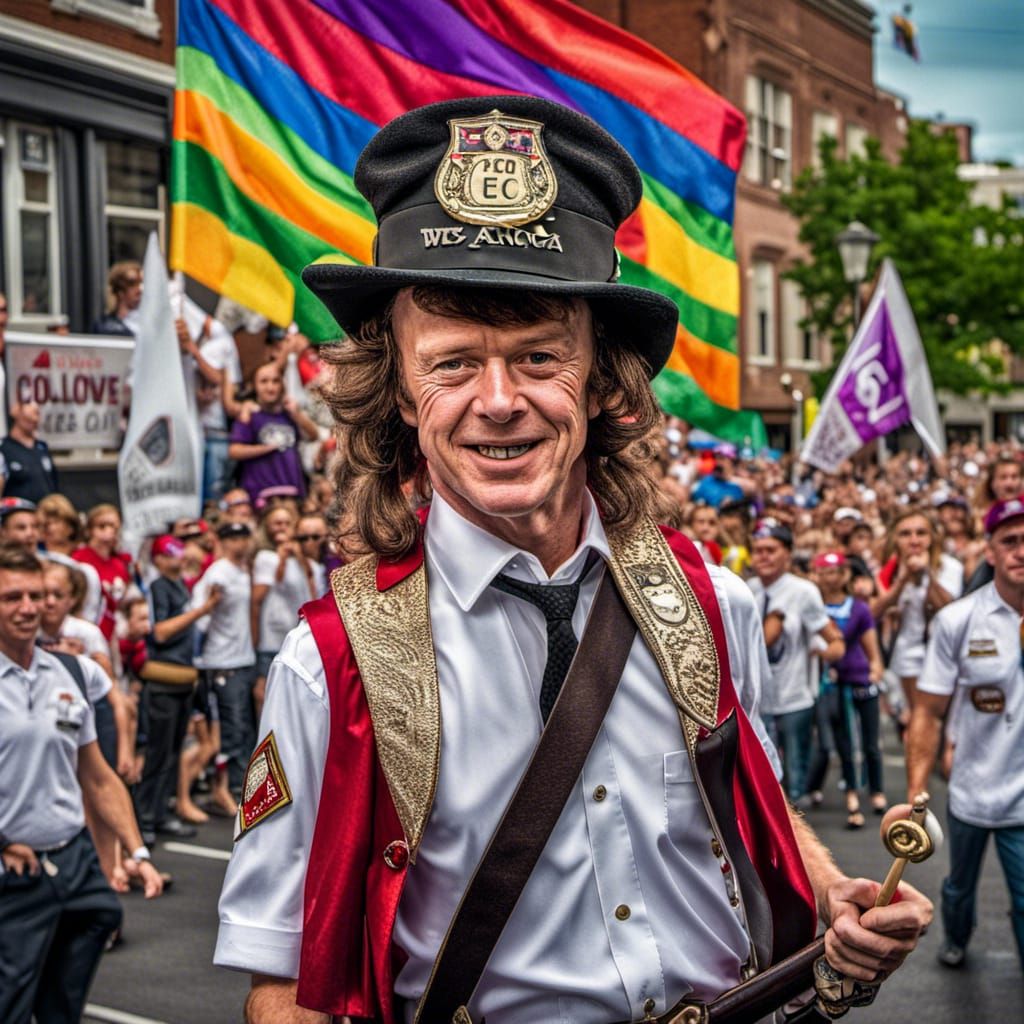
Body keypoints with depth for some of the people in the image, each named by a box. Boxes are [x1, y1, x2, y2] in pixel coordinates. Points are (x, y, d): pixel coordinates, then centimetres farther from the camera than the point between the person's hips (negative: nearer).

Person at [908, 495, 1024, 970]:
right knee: (960, 886, 24)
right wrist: (916, 796, -13)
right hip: (970, 793, 1)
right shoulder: (957, 622, -11)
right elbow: (928, 714, -8)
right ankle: (956, 939, 53)